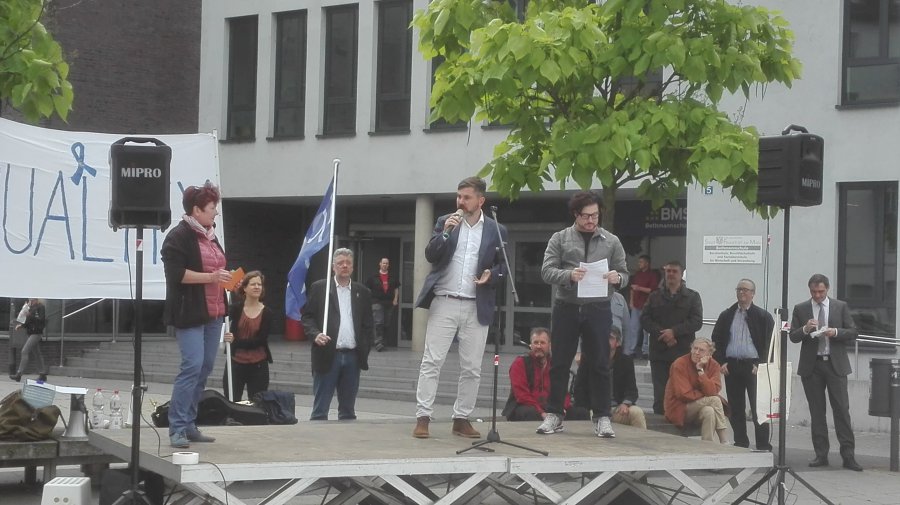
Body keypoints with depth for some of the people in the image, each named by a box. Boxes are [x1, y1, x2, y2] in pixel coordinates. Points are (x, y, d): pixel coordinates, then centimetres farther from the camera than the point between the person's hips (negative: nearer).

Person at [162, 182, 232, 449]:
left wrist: (225, 279, 10)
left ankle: (189, 424, 15)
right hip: (189, 313, -9)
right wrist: (211, 277, -20)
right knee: (192, 366, -15)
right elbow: (177, 273, -17)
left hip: (213, 312, 9)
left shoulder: (210, 236, 17)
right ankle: (177, 428, -11)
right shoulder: (179, 236, -9)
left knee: (205, 367, 8)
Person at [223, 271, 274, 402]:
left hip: (258, 366, 0)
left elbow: (260, 340, -8)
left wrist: (235, 341, -21)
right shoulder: (236, 308, 1)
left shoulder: (267, 314, -1)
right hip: (235, 363, 0)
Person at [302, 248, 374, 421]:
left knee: (348, 410, 9)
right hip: (327, 355, -3)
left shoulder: (362, 292, 12)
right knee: (320, 409, -3)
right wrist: (315, 334, -15)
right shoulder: (319, 288, 5)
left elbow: (368, 325, 13)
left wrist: (365, 350, 4)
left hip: (352, 356, 3)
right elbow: (306, 316, 2)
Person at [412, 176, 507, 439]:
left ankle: (462, 419, 12)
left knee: (472, 368, 4)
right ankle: (422, 418, -4)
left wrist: (491, 274, -11)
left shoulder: (496, 230, 6)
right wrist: (445, 232, -15)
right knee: (431, 362, -5)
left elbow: (502, 266, 10)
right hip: (444, 302, -1)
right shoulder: (445, 222, 7)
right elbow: (430, 255, -1)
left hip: (477, 307, 1)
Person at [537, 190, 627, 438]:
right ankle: (554, 415, 13)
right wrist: (569, 275, -20)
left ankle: (602, 417, 7)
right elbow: (547, 271, -2)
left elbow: (624, 274, 11)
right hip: (566, 308, 0)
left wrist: (617, 278, -13)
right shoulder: (560, 239, 5)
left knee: (600, 364, 1)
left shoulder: (611, 241, 9)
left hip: (598, 309, 0)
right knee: (560, 363, 5)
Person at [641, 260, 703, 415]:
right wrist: (662, 334, -11)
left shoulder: (692, 297, 9)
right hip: (659, 352, 2)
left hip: (683, 352, -2)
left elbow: (697, 321, -3)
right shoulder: (655, 296, 15)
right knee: (659, 395, 1)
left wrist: (674, 331, -13)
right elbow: (645, 319, 4)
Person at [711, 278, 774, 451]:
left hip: (753, 367, -3)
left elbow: (769, 343, -1)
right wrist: (721, 362, 1)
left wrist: (760, 365, -10)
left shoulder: (763, 316, 3)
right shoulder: (726, 316, 12)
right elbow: (716, 340, 13)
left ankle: (763, 446, -1)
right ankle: (740, 443, 14)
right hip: (731, 367, 3)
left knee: (758, 408, -6)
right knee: (735, 408, 6)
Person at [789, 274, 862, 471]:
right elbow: (793, 337, 4)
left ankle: (848, 456, -5)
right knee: (817, 412, 5)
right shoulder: (800, 309, 6)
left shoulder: (841, 307, 5)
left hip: (836, 365, -1)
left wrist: (835, 332, -14)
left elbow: (853, 333, 4)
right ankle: (821, 455, 10)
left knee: (842, 409, -5)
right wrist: (805, 329, -17)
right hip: (811, 366, 1)